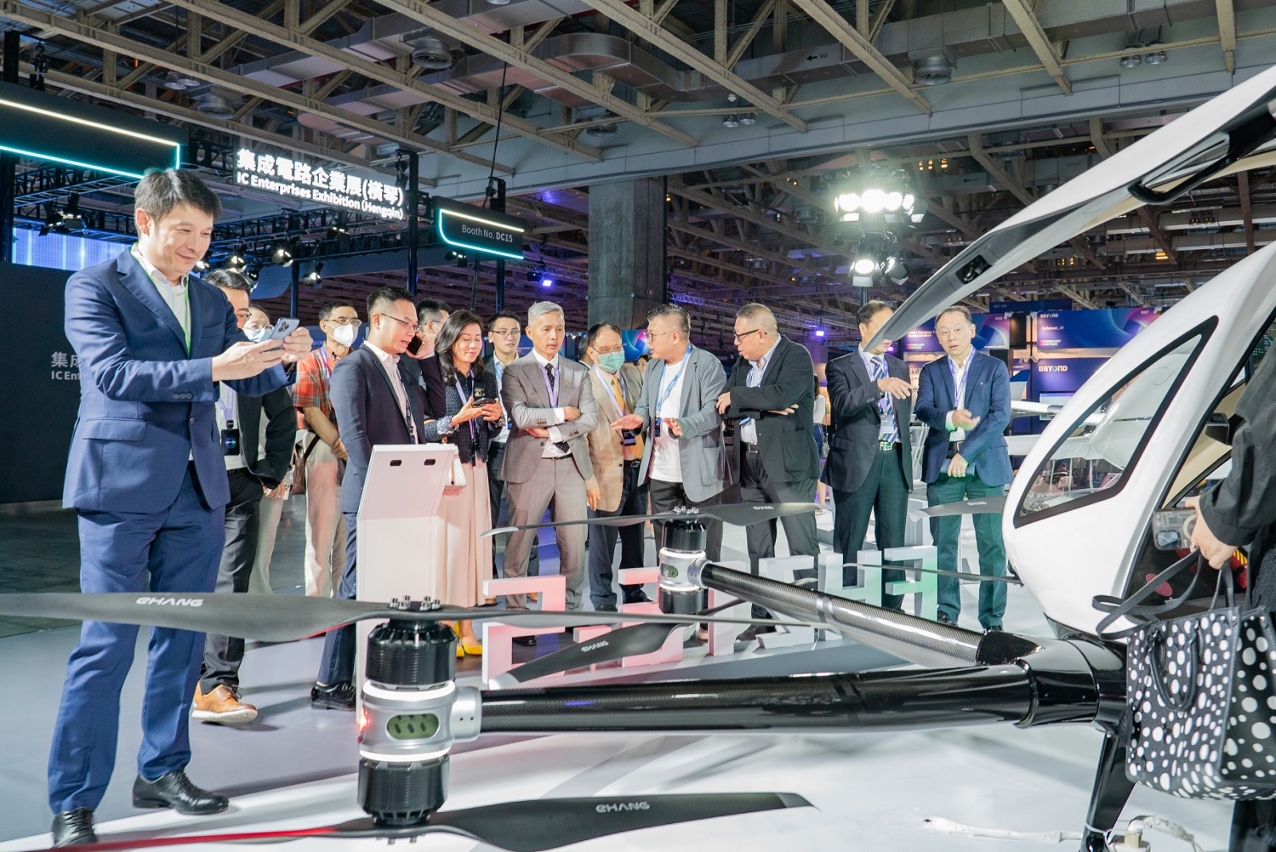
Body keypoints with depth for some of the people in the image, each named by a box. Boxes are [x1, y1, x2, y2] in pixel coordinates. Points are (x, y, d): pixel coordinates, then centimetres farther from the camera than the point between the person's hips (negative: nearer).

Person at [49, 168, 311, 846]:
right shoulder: (94, 286, -3)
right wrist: (212, 368, -27)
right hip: (122, 485, -6)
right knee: (106, 645, -3)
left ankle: (160, 774, 25)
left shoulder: (211, 299, 14)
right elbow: (112, 373, -17)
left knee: (183, 638, 11)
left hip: (197, 489, 6)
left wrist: (282, 358, -9)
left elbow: (247, 382, 13)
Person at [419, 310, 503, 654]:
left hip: (476, 471, 6)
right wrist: (457, 419, -19)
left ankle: (467, 628, 12)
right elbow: (422, 432, -8)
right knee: (446, 544, -7)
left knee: (474, 542, 4)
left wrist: (496, 418, -2)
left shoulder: (486, 380, 14)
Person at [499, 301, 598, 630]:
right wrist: (562, 413, -7)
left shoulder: (578, 372, 12)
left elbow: (590, 418, 0)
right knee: (519, 544, 0)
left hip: (570, 465, 4)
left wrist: (550, 433, -10)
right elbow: (520, 416, -14)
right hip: (529, 466, -3)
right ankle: (516, 614, 11)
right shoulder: (515, 371, 1)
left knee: (575, 544, 6)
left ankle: (571, 609, 19)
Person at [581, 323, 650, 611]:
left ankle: (634, 593, 32)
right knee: (603, 541, 4)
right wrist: (589, 480, -17)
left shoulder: (633, 373, 8)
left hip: (639, 468, 6)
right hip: (608, 473, -6)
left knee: (635, 537, 17)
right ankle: (603, 602, 19)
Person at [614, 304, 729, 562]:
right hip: (660, 473, 7)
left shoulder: (708, 364, -10)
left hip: (698, 472, -6)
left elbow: (714, 410, -17)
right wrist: (640, 417, -7)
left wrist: (683, 426, -35)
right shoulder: (654, 366, 14)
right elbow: (645, 405, 17)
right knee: (665, 546, 13)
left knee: (704, 547, 4)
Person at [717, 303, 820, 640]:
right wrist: (764, 406, -12)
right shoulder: (742, 363, 13)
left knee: (803, 547, -3)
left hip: (788, 463, -7)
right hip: (749, 464, 7)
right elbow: (724, 407, 2)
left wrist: (737, 397, -12)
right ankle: (762, 618, 20)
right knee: (758, 550, 12)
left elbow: (782, 395, -24)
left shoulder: (796, 356, -7)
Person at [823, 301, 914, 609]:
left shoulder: (900, 368, 16)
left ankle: (893, 611, 13)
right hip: (857, 463, -4)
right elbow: (842, 404, -19)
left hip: (895, 460, 5)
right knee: (849, 545, 2)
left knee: (894, 543, 6)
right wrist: (878, 385, -32)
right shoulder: (840, 366, 0)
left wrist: (905, 456, 13)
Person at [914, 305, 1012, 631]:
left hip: (985, 466, -2)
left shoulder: (995, 368, 6)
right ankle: (946, 614, 13)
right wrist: (951, 418, -24)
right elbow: (922, 409, -3)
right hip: (941, 467, 2)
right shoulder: (930, 372, 12)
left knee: (993, 545, -1)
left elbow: (1001, 415, -6)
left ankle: (992, 619, 7)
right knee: (943, 545, 3)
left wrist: (966, 453, -14)